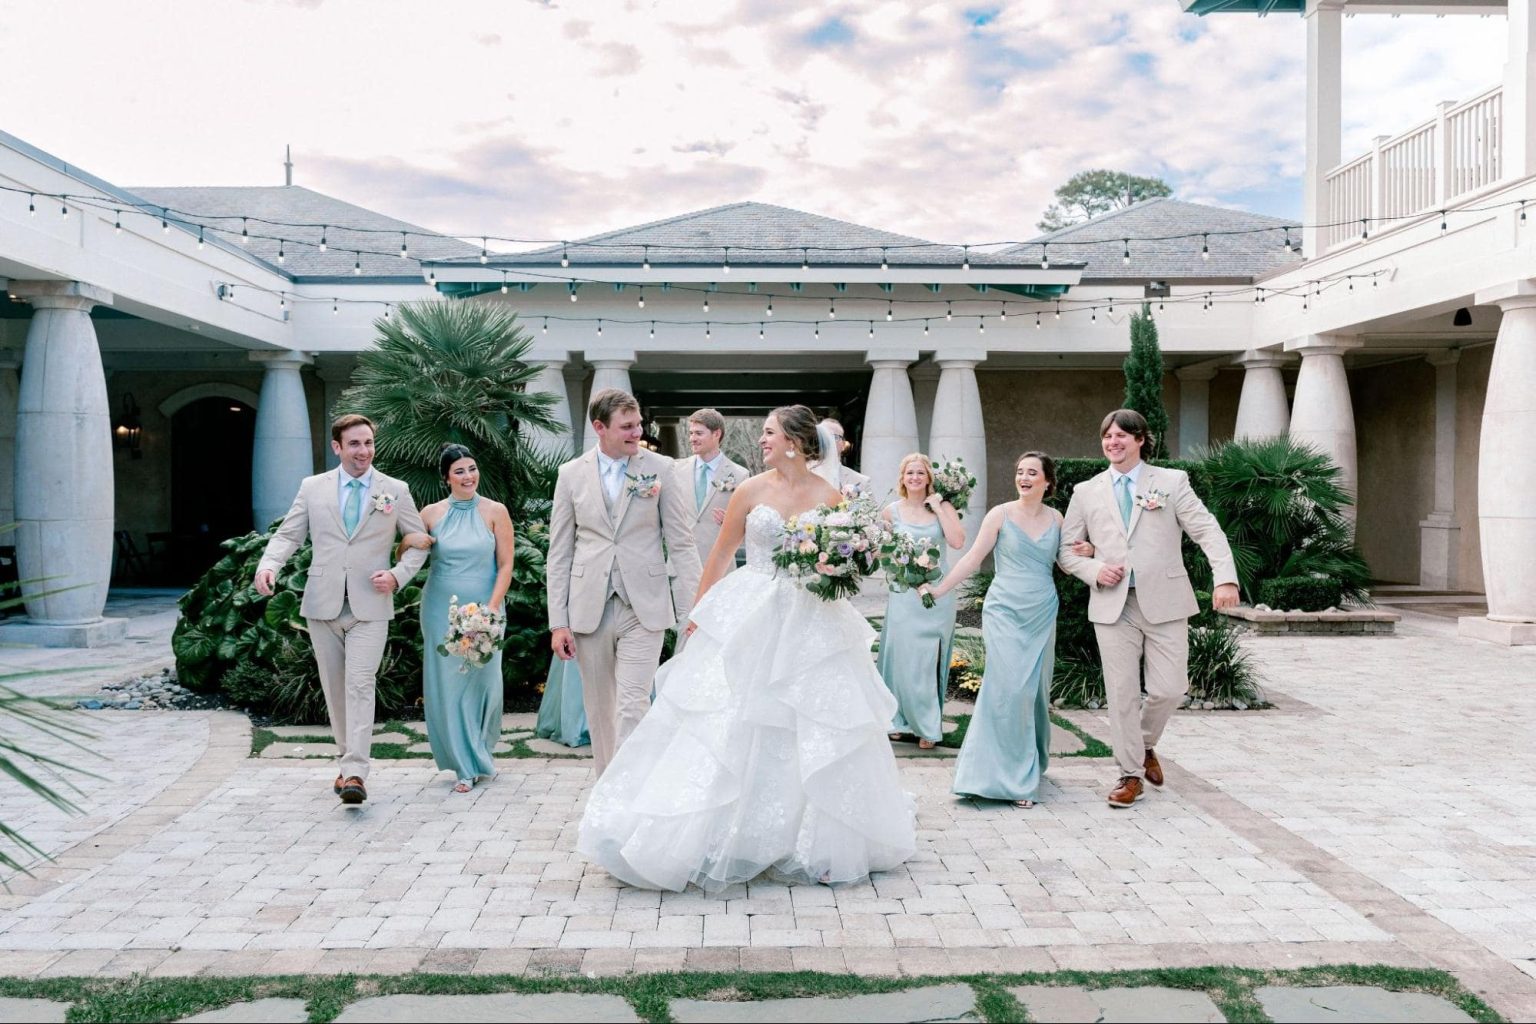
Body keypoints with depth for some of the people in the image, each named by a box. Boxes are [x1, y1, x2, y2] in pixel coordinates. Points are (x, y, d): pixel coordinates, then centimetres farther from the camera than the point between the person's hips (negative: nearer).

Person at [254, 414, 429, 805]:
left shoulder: (395, 490, 4)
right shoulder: (312, 487, 7)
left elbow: (419, 542, 9)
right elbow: (288, 534, 7)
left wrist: (397, 574, -8)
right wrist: (267, 565, -13)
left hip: (370, 606, -2)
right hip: (323, 604, 2)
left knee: (360, 685, -13)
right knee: (334, 689, 9)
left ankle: (354, 773, -16)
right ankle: (346, 761, 23)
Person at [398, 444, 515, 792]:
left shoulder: (495, 512, -2)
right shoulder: (431, 513, 3)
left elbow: (505, 565, -3)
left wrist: (491, 609, -12)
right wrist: (409, 541, -11)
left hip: (483, 609, -1)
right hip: (441, 610, 1)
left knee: (482, 682, 5)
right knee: (447, 684, 2)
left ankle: (481, 754, 31)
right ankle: (466, 765, 15)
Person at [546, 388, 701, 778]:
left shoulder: (661, 468, 0)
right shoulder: (572, 474, 4)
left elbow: (681, 542, 1)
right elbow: (559, 554, 5)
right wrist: (558, 622, 0)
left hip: (644, 609, -2)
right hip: (589, 610, 2)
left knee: (633, 706, -8)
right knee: (600, 709, 12)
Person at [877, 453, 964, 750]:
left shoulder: (942, 507, 0)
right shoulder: (892, 511, 2)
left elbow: (957, 542, -15)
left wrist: (938, 508, -12)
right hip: (904, 593, 1)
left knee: (930, 660, 4)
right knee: (903, 657, 2)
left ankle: (928, 726, 14)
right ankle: (901, 720, 17)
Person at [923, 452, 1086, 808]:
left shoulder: (1056, 518, 8)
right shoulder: (1001, 515, -2)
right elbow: (973, 558, -2)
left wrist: (1086, 552, -2)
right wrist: (938, 589, -7)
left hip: (1042, 615, 4)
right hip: (1005, 612, -4)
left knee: (1036, 690, 8)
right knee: (1010, 688, -11)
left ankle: (1032, 764, 25)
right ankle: (1011, 776, -4)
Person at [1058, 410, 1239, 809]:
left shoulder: (1172, 481, 4)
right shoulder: (1086, 492, 10)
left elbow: (1207, 531, -5)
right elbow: (1065, 548, 12)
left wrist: (1225, 578, -19)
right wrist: (1093, 570, -8)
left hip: (1164, 603, -1)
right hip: (1113, 605, 1)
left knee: (1169, 689, -1)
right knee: (1122, 693, 2)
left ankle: (1146, 745, 29)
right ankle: (1130, 774, 16)